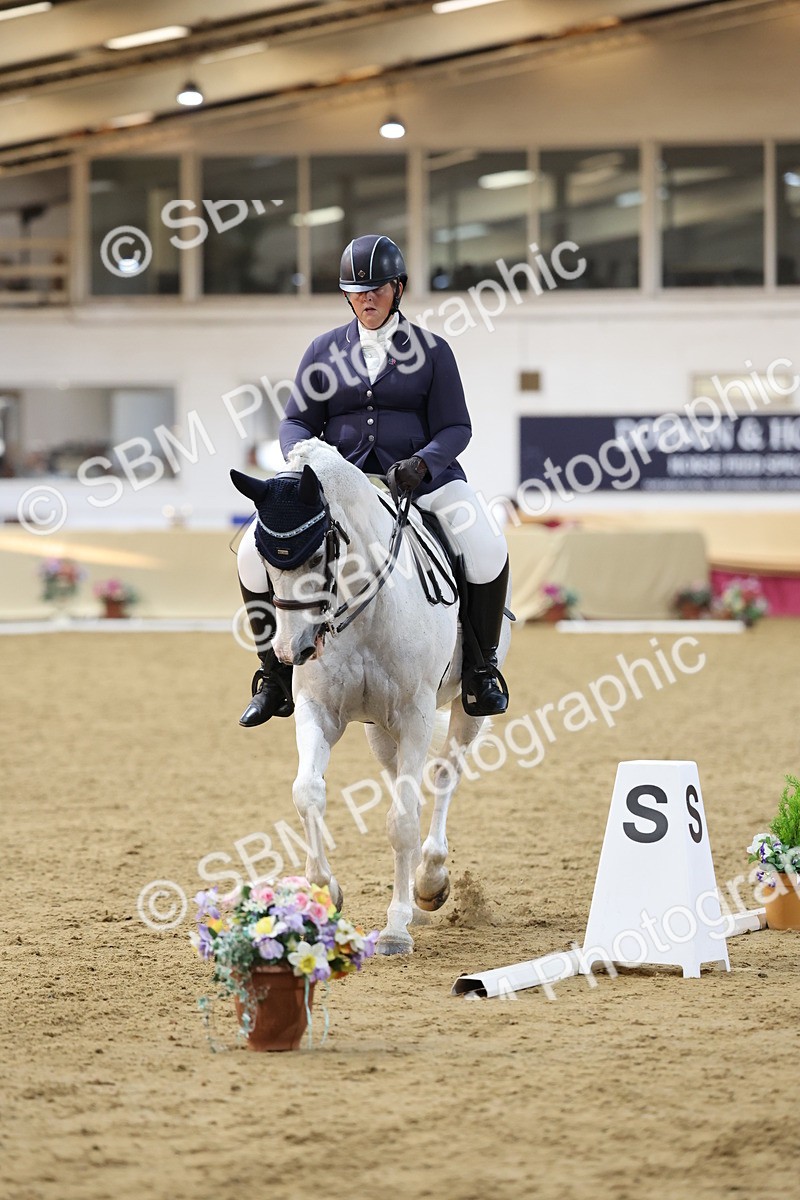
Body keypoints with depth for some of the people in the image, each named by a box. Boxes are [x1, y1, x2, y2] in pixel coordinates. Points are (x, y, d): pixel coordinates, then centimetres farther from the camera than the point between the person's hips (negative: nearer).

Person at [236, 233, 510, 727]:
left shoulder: (431, 349, 5)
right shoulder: (325, 350, 12)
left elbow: (455, 427, 1)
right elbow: (297, 422, 11)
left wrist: (422, 463, -19)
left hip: (421, 478, -2)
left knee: (487, 548, -28)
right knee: (256, 551, -18)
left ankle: (482, 668, -9)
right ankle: (276, 677, -3)